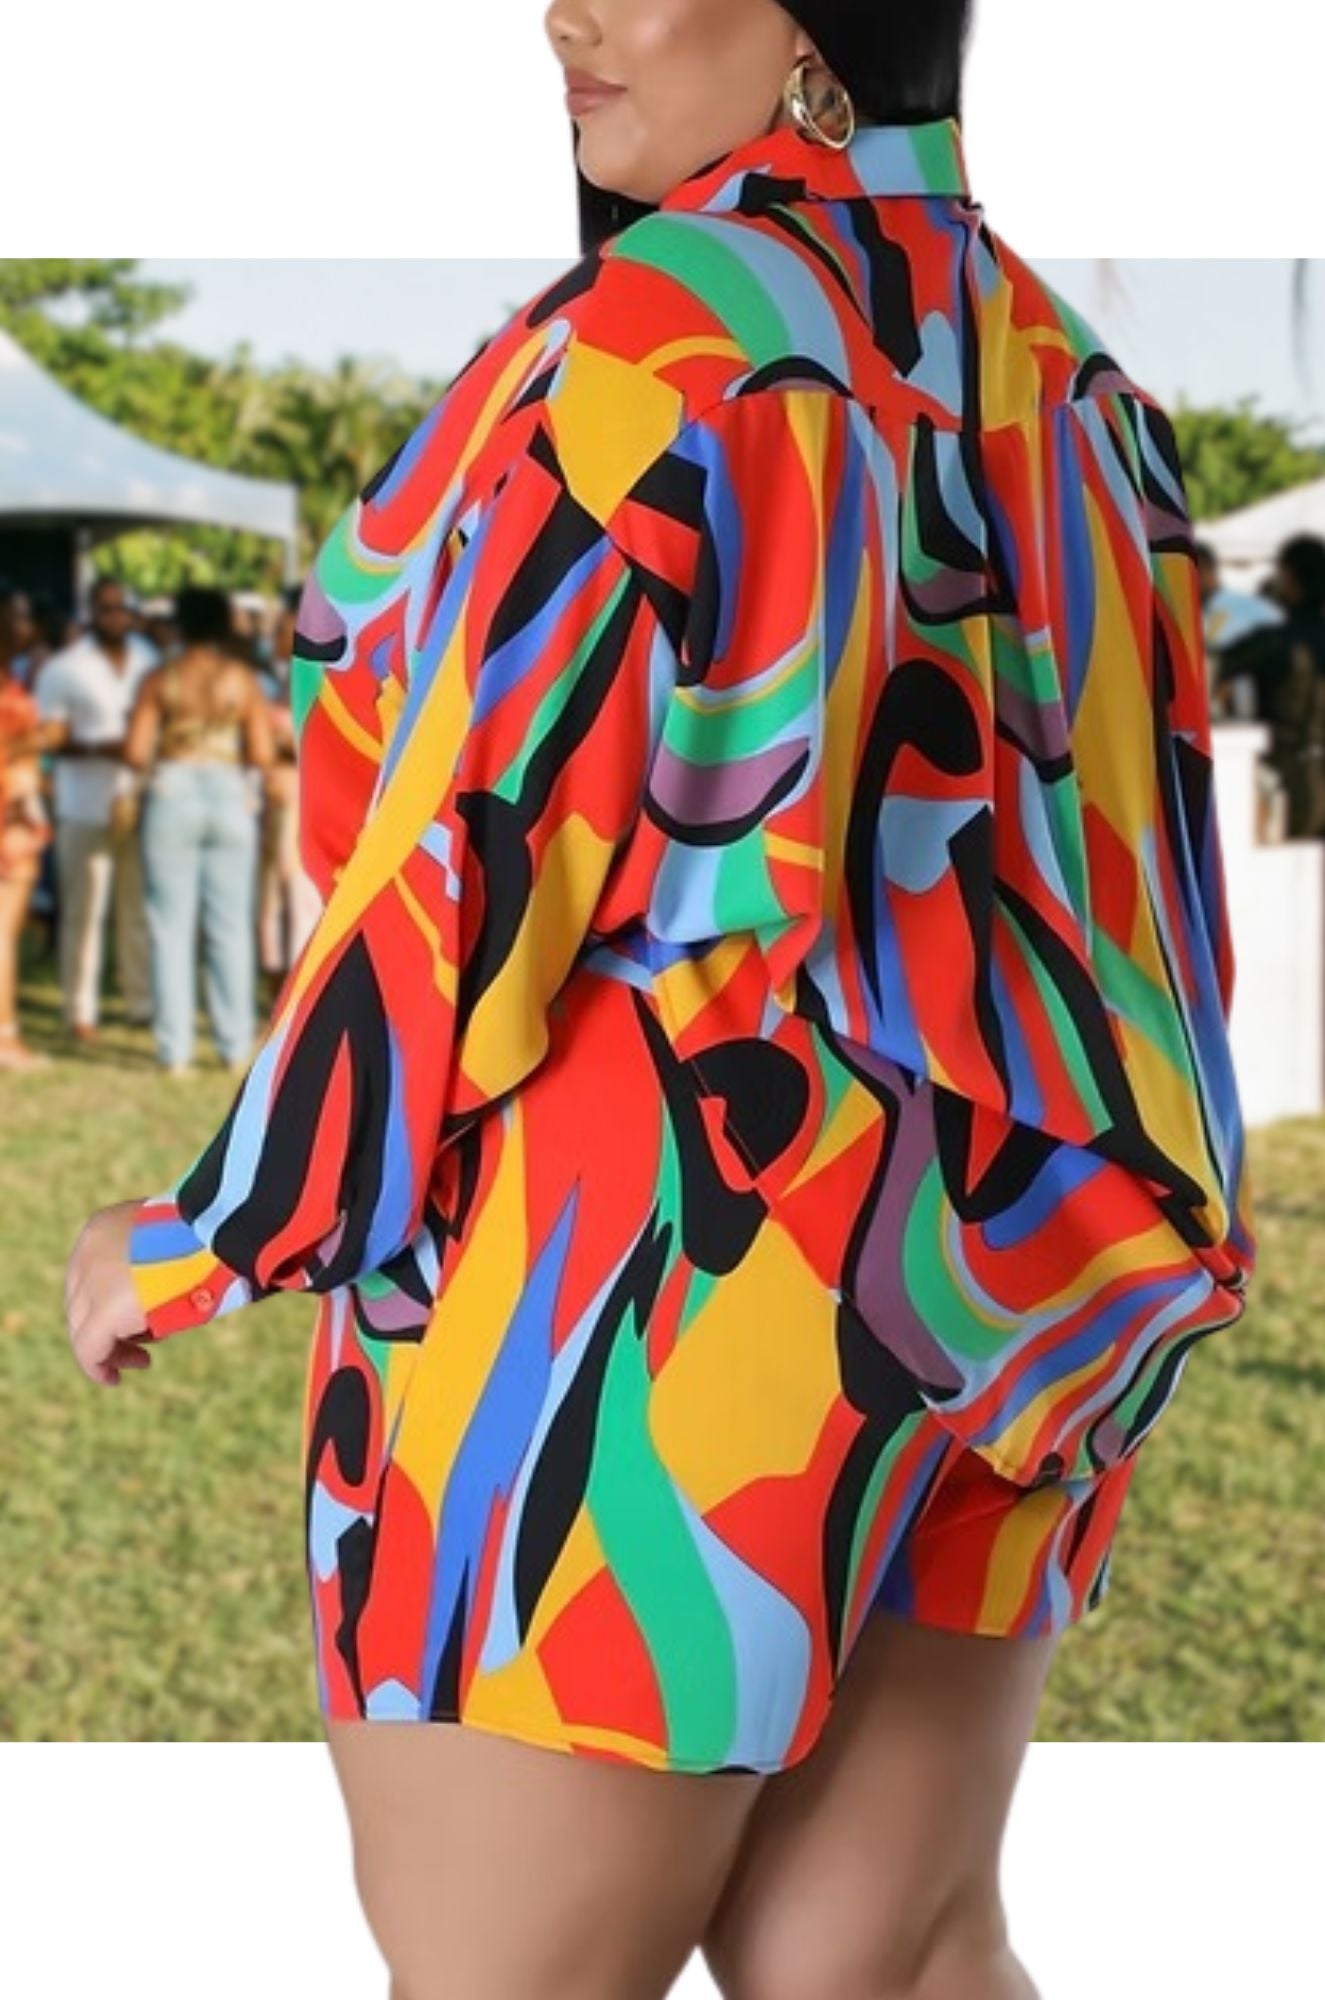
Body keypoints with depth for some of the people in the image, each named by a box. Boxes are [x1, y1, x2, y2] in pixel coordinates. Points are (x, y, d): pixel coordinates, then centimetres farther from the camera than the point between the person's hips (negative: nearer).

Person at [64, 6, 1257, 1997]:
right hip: (967, 1261, 8)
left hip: (647, 1280, -8)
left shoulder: (657, 337, -15)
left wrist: (203, 1240, -5)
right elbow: (1135, 877, 13)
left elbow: (475, 855, -16)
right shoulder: (1066, 380, 10)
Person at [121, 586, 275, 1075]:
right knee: (230, 929, 7)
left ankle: (175, 1051, 1)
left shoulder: (160, 679, 0)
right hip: (230, 796, 1)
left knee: (171, 929, 3)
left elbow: (135, 752, -4)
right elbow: (261, 754, -3)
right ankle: (236, 1046, 8)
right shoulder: (242, 678, 2)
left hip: (171, 795, -1)